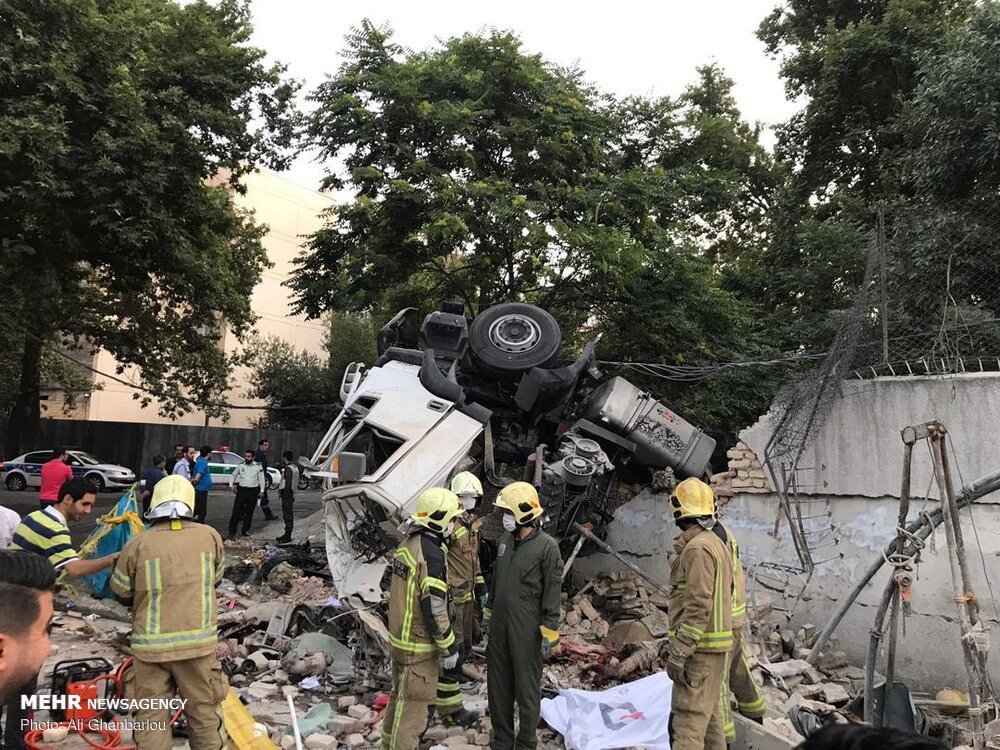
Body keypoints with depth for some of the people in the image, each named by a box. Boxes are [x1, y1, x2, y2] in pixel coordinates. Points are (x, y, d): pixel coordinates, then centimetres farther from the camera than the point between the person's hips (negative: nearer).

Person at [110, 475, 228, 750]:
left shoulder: (138, 543, -8)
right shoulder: (209, 536, -4)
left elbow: (120, 591, 6)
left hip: (151, 645, 0)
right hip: (198, 642, 1)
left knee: (151, 716, 12)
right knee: (203, 711, 15)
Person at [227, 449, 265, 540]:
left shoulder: (258, 467, -1)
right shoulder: (241, 466, 3)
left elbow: (262, 479, 4)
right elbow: (233, 475, 15)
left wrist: (262, 491, -1)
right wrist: (231, 485, 3)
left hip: (253, 491, 0)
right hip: (241, 490, 1)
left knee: (249, 512, 7)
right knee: (236, 510, -5)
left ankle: (246, 530, 20)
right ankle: (232, 531, -3)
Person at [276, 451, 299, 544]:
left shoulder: (288, 468, -15)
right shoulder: (295, 467, 15)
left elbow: (288, 483, -21)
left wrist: (285, 494, -19)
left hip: (287, 494, -10)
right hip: (291, 493, 10)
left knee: (287, 515, -7)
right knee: (289, 515, 16)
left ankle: (287, 536, -5)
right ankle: (287, 535, 24)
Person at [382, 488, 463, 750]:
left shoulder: (407, 544, 5)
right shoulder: (431, 554, -23)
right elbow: (434, 608, -23)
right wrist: (449, 647, -14)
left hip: (399, 636, 9)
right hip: (419, 644, -9)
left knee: (399, 696, 22)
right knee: (413, 704, 2)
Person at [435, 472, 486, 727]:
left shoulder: (471, 524, 12)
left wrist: (480, 587, 22)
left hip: (467, 596, 9)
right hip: (452, 598, -9)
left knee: (465, 645, 19)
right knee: (453, 649, -5)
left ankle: (453, 675, 39)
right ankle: (450, 710, 1)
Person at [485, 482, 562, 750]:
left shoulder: (547, 547, -13)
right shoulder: (504, 541, 8)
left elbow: (553, 592, -13)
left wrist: (550, 632, -13)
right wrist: (488, 614, 19)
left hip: (527, 628, -7)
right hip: (500, 625, 7)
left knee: (527, 687, 4)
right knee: (498, 684, 15)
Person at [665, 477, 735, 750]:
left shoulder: (698, 548, -18)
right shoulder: (717, 541, 13)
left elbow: (698, 607, -23)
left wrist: (679, 652, -20)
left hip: (700, 649, -10)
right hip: (716, 645, 10)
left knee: (687, 720, -9)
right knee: (710, 715, 18)